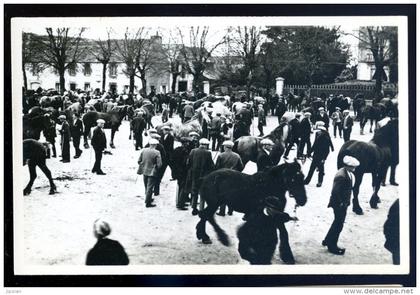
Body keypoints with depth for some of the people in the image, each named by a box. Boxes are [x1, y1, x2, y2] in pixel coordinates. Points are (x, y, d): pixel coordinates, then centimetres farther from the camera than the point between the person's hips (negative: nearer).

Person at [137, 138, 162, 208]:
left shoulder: (143, 150, -4)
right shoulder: (157, 153, -18)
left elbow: (139, 161, 3)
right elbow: (159, 165, -18)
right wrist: (156, 167, 4)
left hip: (144, 171, 5)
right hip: (152, 172, -5)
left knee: (146, 187, 20)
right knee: (150, 188, 2)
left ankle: (148, 199, 37)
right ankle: (148, 202, 6)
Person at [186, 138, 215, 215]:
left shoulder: (193, 151, -2)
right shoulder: (208, 153, -12)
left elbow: (188, 163, 0)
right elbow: (211, 166, -12)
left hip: (194, 175, 3)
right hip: (204, 176, -3)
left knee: (194, 192, 16)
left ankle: (194, 208, 20)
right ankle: (201, 210, 7)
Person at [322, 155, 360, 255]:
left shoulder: (348, 173, 4)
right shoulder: (341, 176, -27)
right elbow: (336, 191, -27)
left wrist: (346, 202, 11)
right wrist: (341, 203, -19)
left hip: (343, 203, 10)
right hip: (339, 205, -10)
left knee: (338, 223, 22)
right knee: (338, 225, 2)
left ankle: (327, 241, 37)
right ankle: (332, 247, 15)